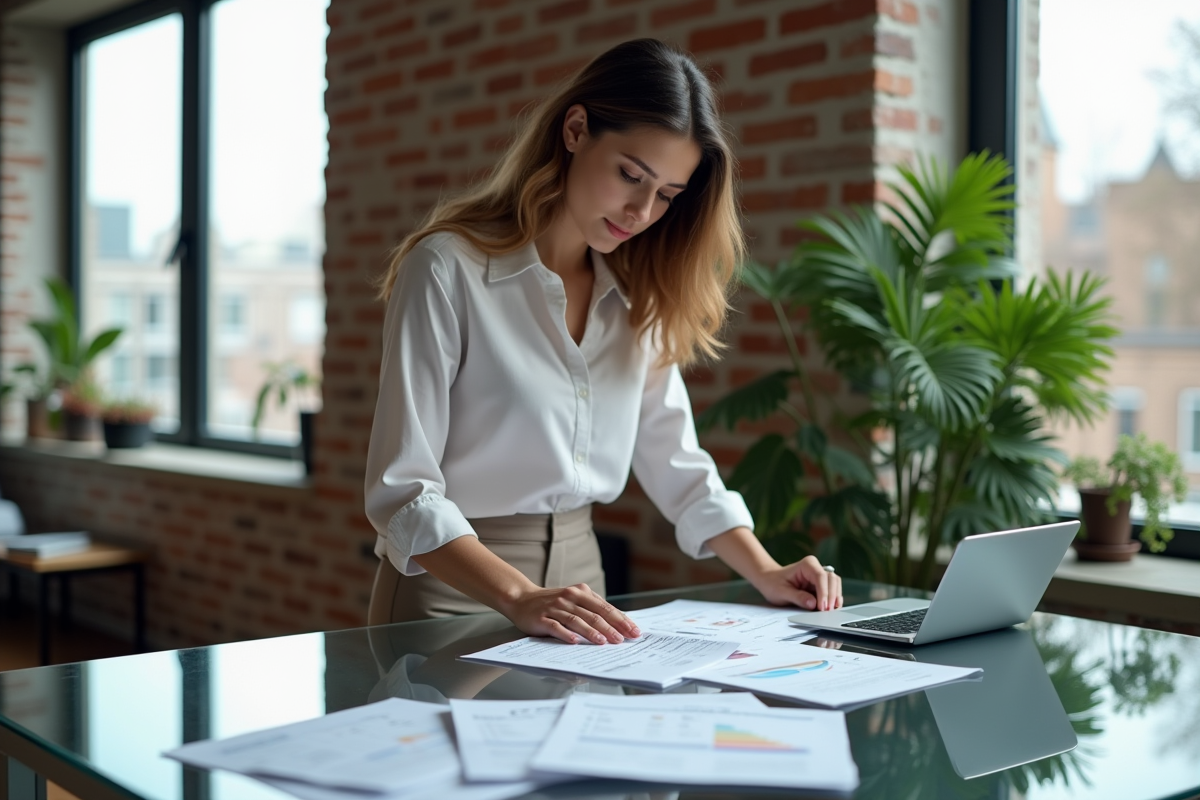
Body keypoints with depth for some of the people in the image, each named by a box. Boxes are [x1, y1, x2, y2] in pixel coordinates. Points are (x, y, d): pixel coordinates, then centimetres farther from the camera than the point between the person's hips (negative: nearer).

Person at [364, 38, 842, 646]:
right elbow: (404, 492, -16)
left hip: (577, 574, 5)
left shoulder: (634, 296, 10)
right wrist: (520, 598, -28)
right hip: (453, 588, -5)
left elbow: (673, 459, 15)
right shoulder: (448, 268, -11)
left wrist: (766, 574, 2)